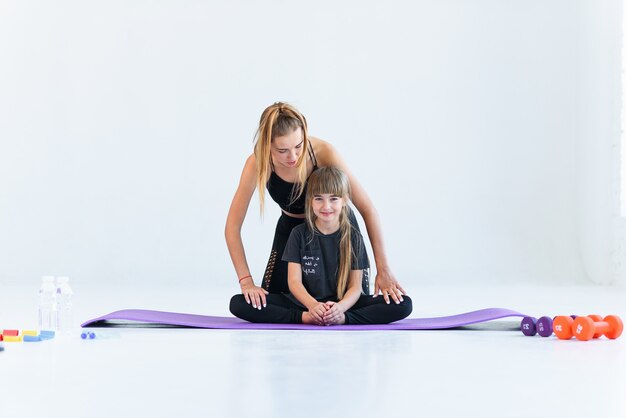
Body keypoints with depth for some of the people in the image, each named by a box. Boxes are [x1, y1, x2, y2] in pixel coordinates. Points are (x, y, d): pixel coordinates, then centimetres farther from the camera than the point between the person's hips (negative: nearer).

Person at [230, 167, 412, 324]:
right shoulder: (299, 234, 3)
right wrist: (312, 305, -28)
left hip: (342, 303, 0)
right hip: (303, 302, 0)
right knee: (238, 303, -22)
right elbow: (294, 281, -5)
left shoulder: (353, 237, 2)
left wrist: (341, 308, -28)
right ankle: (305, 317, -32)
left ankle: (342, 319, -34)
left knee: (403, 304, -23)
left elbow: (356, 286, -4)